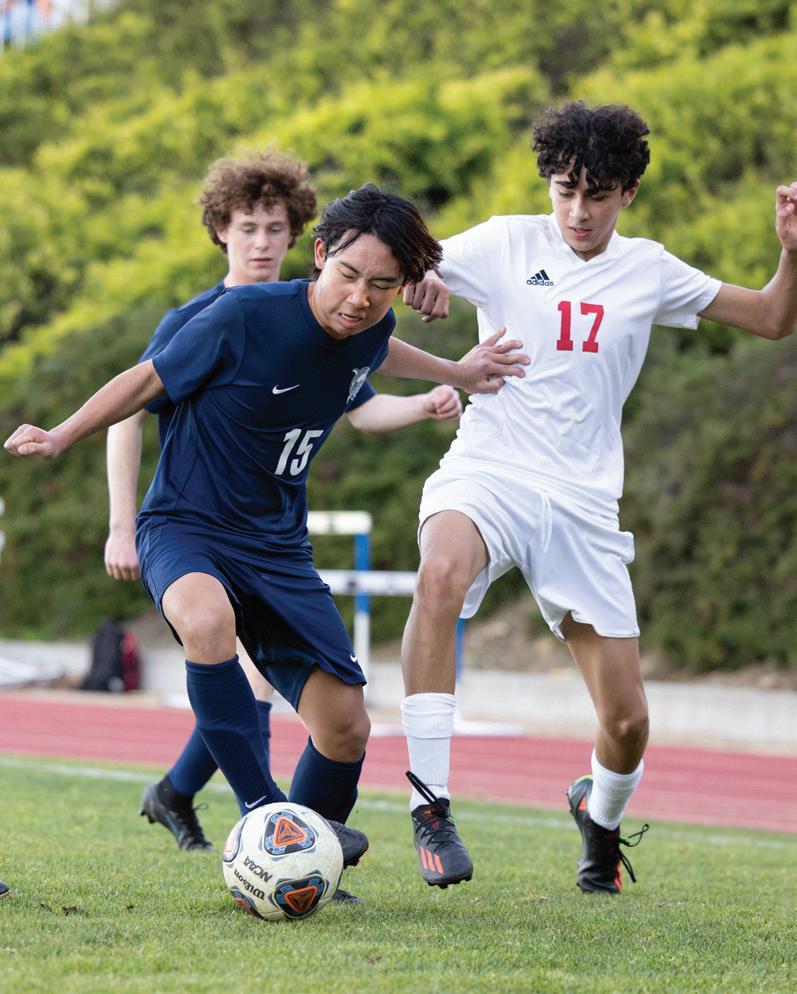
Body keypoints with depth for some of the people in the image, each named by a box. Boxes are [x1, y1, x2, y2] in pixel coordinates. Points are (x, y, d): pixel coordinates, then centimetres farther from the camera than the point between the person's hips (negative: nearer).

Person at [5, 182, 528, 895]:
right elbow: (151, 380, -6)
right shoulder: (246, 315, -21)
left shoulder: (370, 331, -4)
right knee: (209, 619, -41)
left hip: (277, 547, 5)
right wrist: (60, 438, -11)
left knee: (345, 727, -2)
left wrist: (453, 374, 31)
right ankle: (263, 810, -33)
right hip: (185, 526, -5)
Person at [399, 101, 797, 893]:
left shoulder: (647, 271, 8)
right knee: (440, 576, -40)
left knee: (627, 722, 1)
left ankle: (601, 812, 39)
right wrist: (411, 281, -22)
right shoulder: (505, 244, 2)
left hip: (582, 505, 3)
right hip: (487, 473, -3)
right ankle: (430, 806, -36)